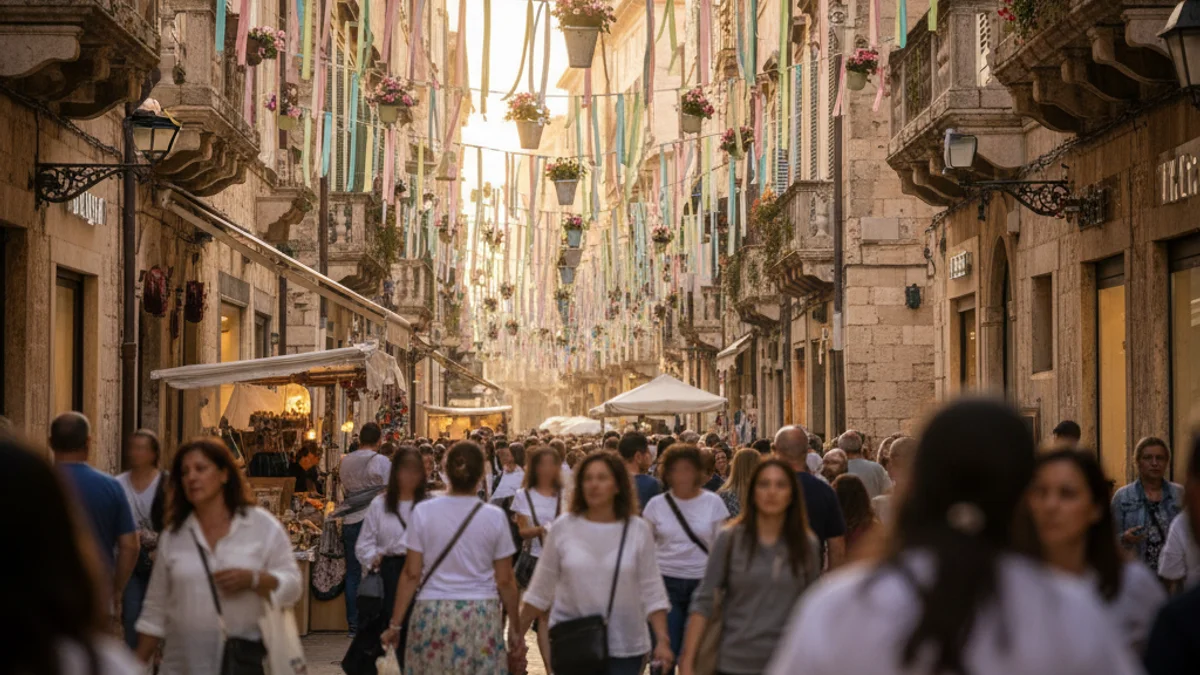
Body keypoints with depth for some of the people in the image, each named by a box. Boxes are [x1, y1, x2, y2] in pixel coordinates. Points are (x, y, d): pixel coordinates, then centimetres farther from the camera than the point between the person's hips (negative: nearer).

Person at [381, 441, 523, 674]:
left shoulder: (424, 512, -3)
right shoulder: (494, 517, -2)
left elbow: (411, 574, -2)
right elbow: (505, 580, 2)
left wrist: (395, 624, 6)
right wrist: (514, 628, 12)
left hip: (432, 614, 0)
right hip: (482, 615, 0)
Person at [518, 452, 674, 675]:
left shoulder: (638, 530, -1)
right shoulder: (563, 528, -2)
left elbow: (651, 591, 0)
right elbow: (540, 589, 5)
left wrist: (662, 640, -9)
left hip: (624, 646, 0)